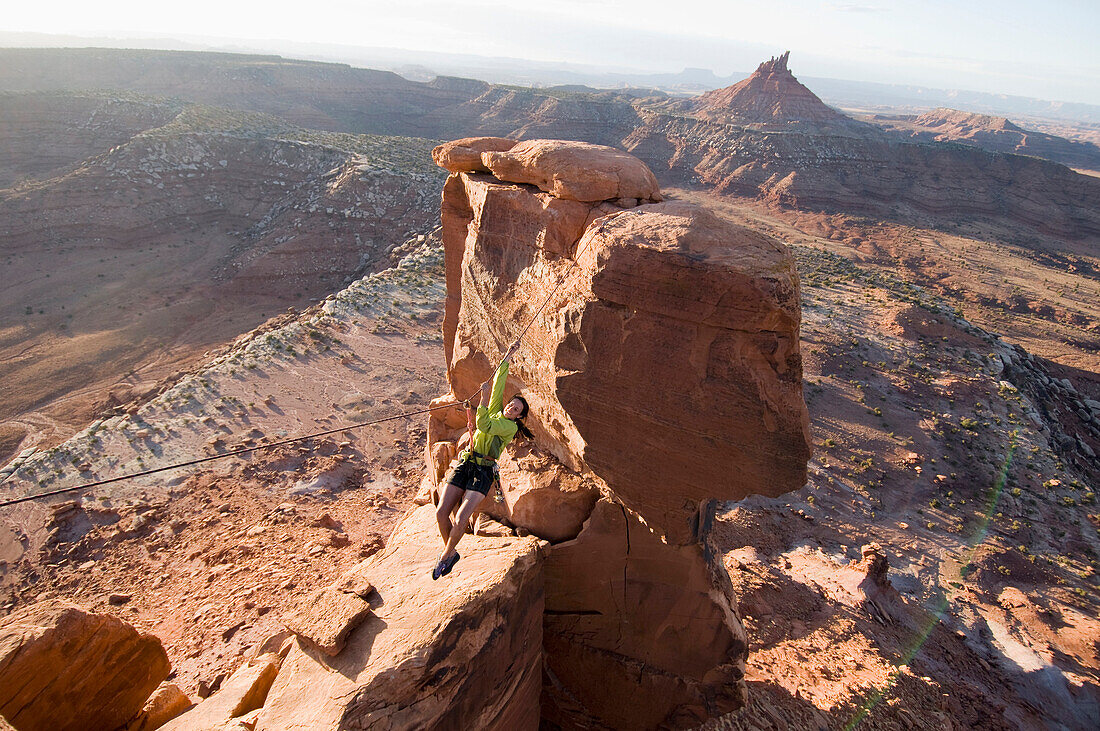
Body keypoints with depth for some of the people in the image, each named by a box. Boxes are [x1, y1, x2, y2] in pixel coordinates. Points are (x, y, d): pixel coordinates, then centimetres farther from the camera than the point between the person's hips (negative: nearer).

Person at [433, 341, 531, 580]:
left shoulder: (510, 427, 2)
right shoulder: (495, 411, 16)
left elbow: (483, 425, -13)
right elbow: (499, 381, 18)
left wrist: (484, 398, -14)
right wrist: (508, 355, 19)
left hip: (484, 471, -5)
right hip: (464, 464, 5)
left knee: (461, 520, -17)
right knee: (441, 512, -9)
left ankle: (445, 556, 10)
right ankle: (450, 553, 16)